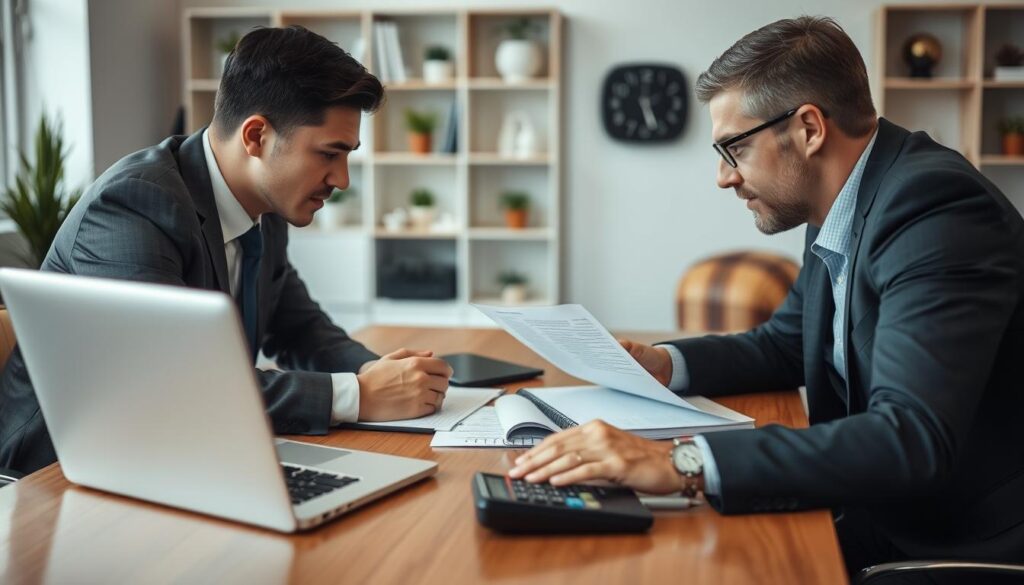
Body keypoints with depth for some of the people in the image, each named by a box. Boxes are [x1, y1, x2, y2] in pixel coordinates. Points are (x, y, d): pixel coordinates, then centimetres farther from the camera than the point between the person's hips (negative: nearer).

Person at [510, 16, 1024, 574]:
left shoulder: (936, 207, -24)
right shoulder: (840, 214, 3)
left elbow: (913, 439, -35)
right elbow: (784, 345, 17)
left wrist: (682, 463, -40)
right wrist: (665, 364, 0)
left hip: (967, 543, -7)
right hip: (884, 513, 7)